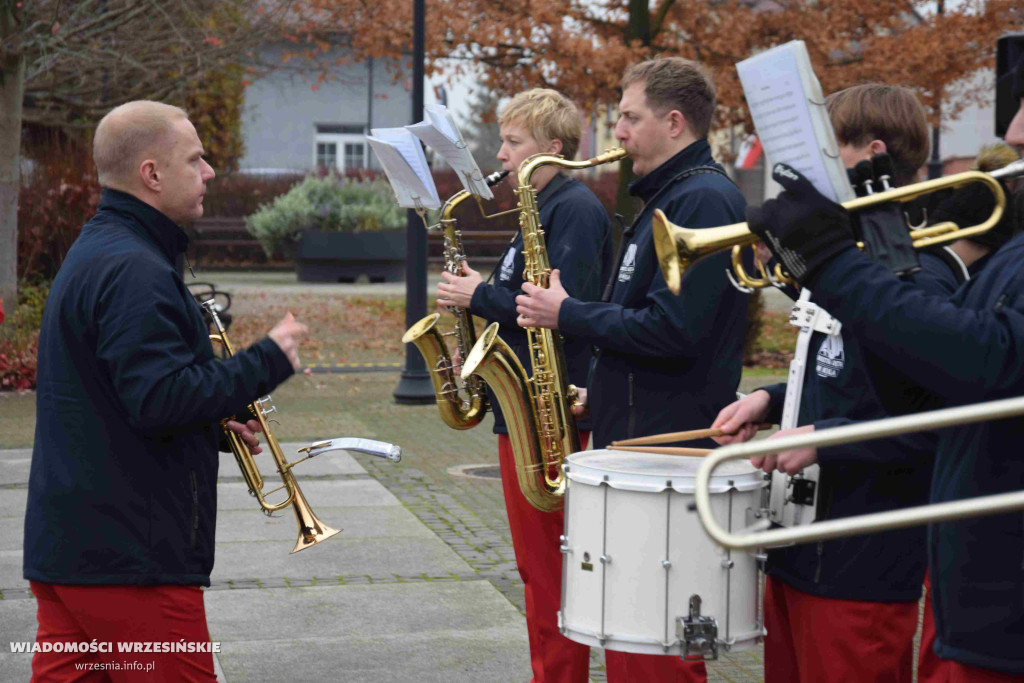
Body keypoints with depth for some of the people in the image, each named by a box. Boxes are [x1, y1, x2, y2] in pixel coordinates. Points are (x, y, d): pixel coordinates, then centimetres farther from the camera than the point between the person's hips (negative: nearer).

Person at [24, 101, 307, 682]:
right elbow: (160, 399, -25)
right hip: (130, 556, -10)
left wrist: (218, 424, 13)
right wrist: (267, 361, -14)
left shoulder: (95, 253, 18)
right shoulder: (134, 269, -17)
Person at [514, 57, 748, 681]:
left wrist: (567, 314, -14)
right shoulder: (671, 195, 18)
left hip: (668, 444, -10)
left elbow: (670, 330, -24)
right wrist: (599, 389, 15)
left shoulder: (703, 200, -15)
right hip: (639, 435, 10)